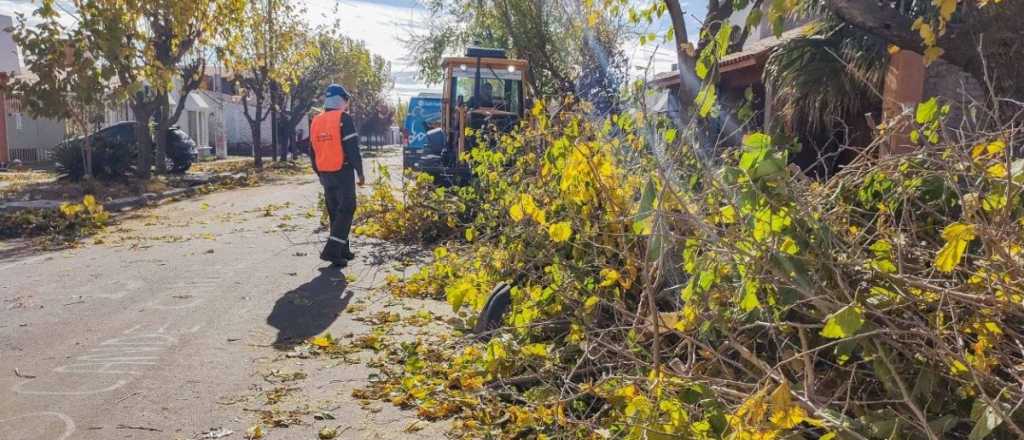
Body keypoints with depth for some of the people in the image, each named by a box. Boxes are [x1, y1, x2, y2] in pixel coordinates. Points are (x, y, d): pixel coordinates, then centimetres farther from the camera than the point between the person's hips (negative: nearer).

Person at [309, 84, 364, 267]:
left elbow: (312, 152, 16)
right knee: (346, 210, -4)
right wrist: (360, 173, -7)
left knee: (334, 212, 14)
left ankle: (342, 250, 20)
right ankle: (332, 250, -14)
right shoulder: (344, 118, -10)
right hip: (343, 172, -7)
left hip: (325, 174, 7)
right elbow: (353, 149, -14)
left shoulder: (315, 122, 11)